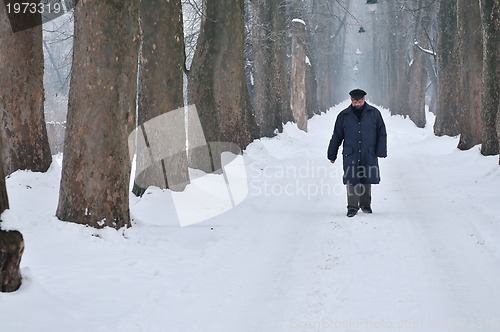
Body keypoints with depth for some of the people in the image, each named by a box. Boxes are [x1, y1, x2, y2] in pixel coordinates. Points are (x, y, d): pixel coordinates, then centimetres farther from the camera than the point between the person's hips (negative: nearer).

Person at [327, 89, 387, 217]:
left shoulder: (374, 113, 4)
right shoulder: (344, 116, 5)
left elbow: (382, 133, 7)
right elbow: (336, 137, 10)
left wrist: (380, 151, -1)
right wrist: (332, 155, 11)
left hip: (368, 155, 0)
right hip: (350, 155, 0)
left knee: (366, 180, 8)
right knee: (352, 181, -7)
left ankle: (365, 204, 25)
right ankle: (352, 207, -2)